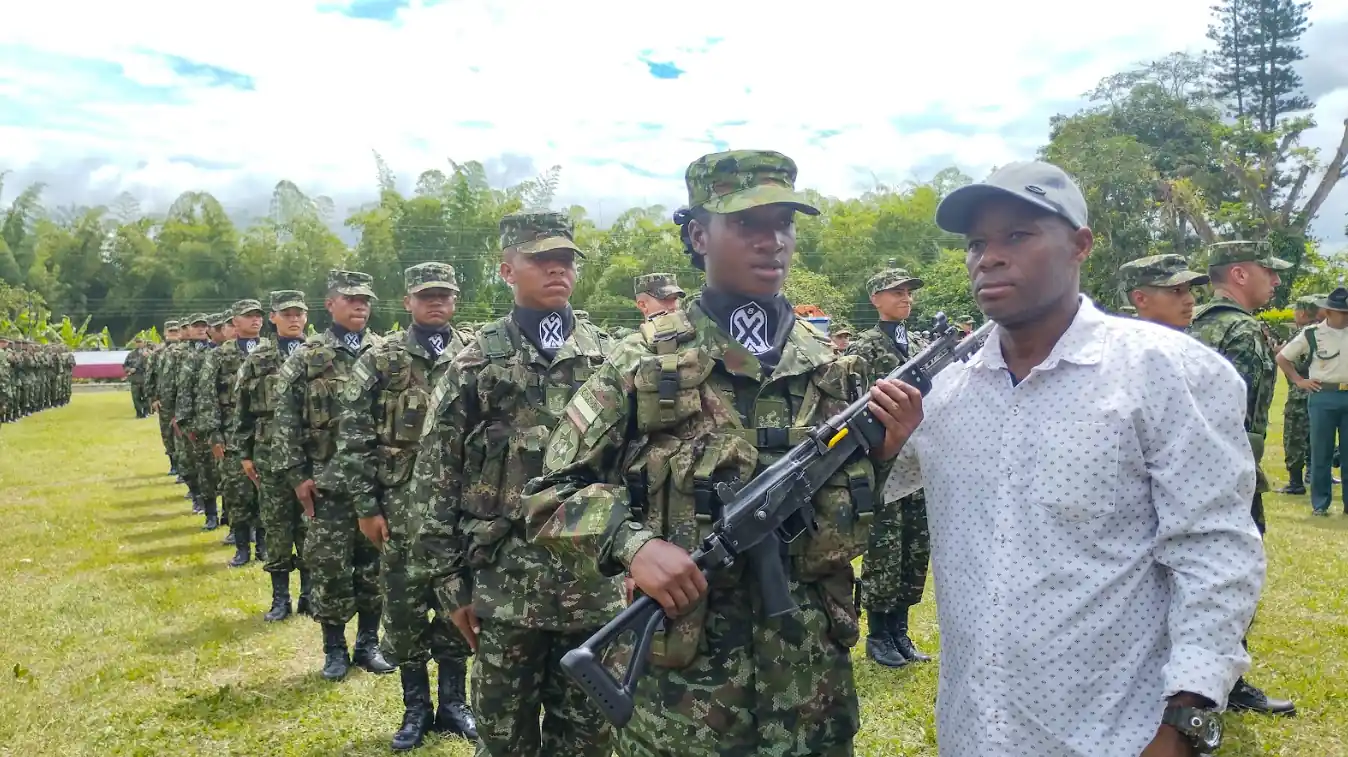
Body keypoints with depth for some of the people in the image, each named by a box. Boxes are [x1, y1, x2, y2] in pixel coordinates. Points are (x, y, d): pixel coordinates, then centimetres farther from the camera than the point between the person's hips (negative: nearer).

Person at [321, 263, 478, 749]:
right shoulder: (379, 361, 0)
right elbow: (353, 438, -2)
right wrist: (366, 507, -7)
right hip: (401, 507, -1)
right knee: (404, 609, 6)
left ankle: (453, 703, 24)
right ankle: (416, 708, 22)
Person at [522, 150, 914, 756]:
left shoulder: (833, 364, 4)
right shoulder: (642, 362, -5)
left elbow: (870, 511, 10)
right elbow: (552, 493, -3)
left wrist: (893, 442, -9)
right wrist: (631, 544, -20)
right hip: (681, 680, -2)